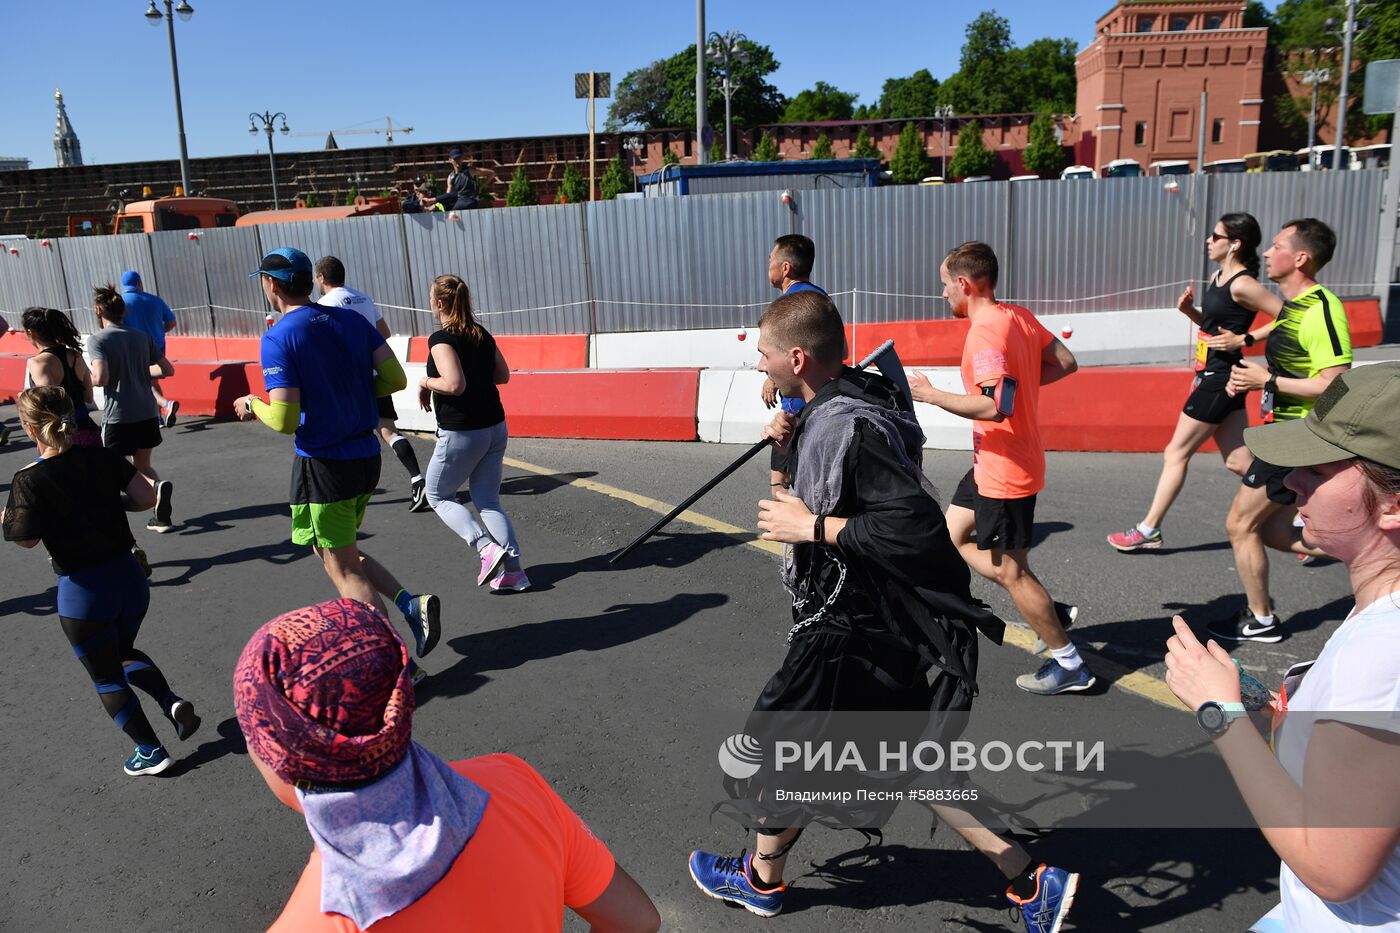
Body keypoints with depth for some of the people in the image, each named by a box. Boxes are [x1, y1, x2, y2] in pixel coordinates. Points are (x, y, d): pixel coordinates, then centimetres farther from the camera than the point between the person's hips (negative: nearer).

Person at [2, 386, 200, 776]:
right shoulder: (102, 457, -2)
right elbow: (146, 498, -4)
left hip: (82, 590, -4)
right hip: (128, 576, 5)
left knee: (106, 677, 15)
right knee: (124, 653, 29)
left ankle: (151, 751, 19)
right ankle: (172, 701, 7)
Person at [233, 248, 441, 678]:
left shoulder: (278, 338, -14)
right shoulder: (351, 320, 5)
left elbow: (284, 420, -19)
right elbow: (395, 379, 3)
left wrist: (252, 405, 2)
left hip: (323, 464, -7)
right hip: (366, 454, 7)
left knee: (343, 570, 5)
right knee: (343, 553, 24)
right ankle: (412, 603, 7)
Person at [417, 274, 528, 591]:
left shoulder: (441, 339, -15)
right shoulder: (483, 335, 8)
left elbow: (454, 384, -25)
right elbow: (503, 375, 15)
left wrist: (426, 381, -8)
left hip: (461, 434, -7)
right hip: (495, 428, 7)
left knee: (438, 496, 14)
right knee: (488, 500, 15)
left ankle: (487, 548, -4)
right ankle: (513, 569, 5)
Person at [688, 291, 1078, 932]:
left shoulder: (839, 424, -25)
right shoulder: (863, 394, 4)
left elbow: (916, 524, -33)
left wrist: (812, 526, -24)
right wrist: (793, 438, 5)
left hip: (855, 633, -9)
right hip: (900, 624, 9)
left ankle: (761, 880, 38)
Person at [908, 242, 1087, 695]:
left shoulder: (987, 331, -24)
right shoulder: (1018, 315, 5)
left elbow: (995, 407, -33)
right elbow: (1065, 363, 11)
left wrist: (932, 395, -22)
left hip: (1004, 471, -10)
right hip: (991, 465, 10)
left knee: (1009, 571, 3)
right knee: (953, 536, 20)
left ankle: (1069, 665, 19)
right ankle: (1052, 611, 25)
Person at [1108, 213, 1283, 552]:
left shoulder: (1242, 285, -16)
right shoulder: (1217, 277, 11)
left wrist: (1244, 339, -18)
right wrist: (1190, 310, 4)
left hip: (1219, 380, -10)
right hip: (1213, 377, 10)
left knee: (1176, 453, 0)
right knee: (1239, 462, 12)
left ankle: (1148, 531, 10)